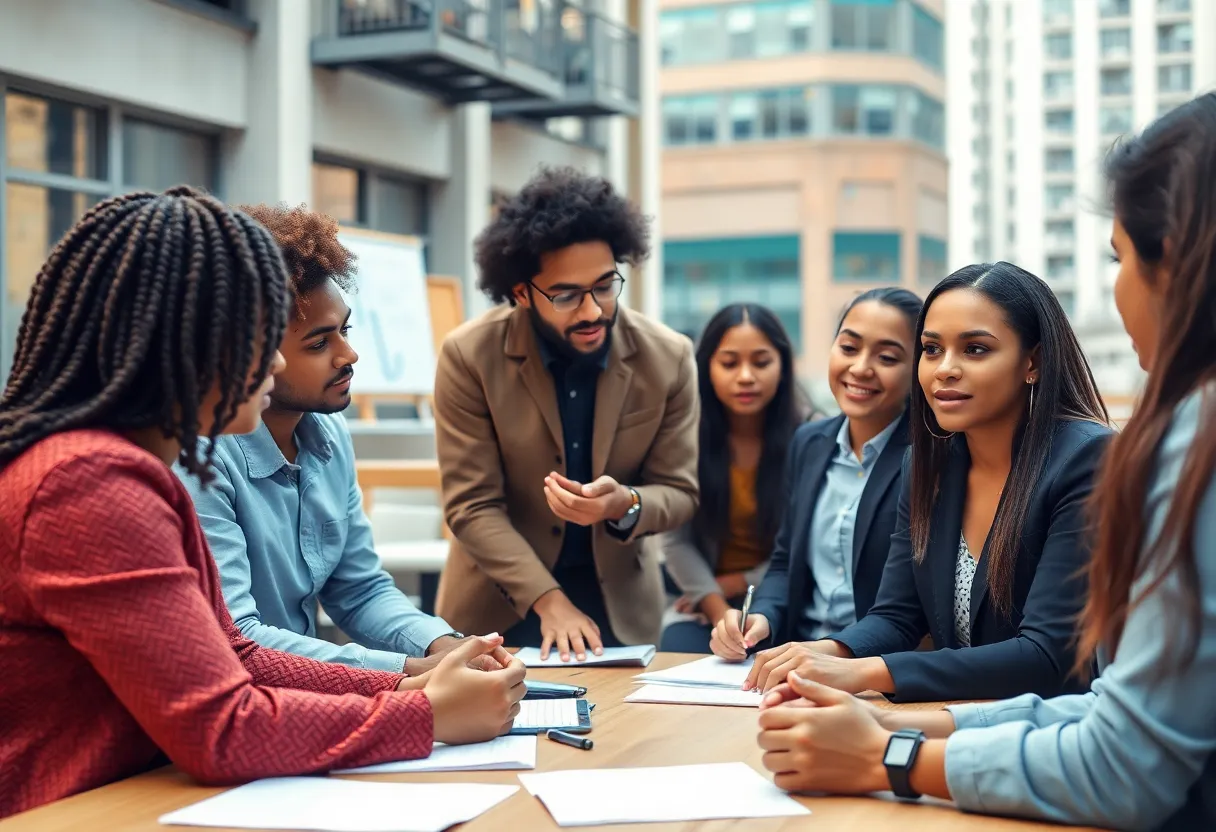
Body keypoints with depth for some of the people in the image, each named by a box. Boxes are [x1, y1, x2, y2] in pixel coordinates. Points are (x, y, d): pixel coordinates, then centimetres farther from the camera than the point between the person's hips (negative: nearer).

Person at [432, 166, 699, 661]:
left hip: (618, 595, 2)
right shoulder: (469, 356, -15)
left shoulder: (668, 358, -11)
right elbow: (473, 506, -14)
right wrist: (548, 600, -24)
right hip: (497, 601, -1)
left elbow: (678, 491, -3)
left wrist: (624, 506, -26)